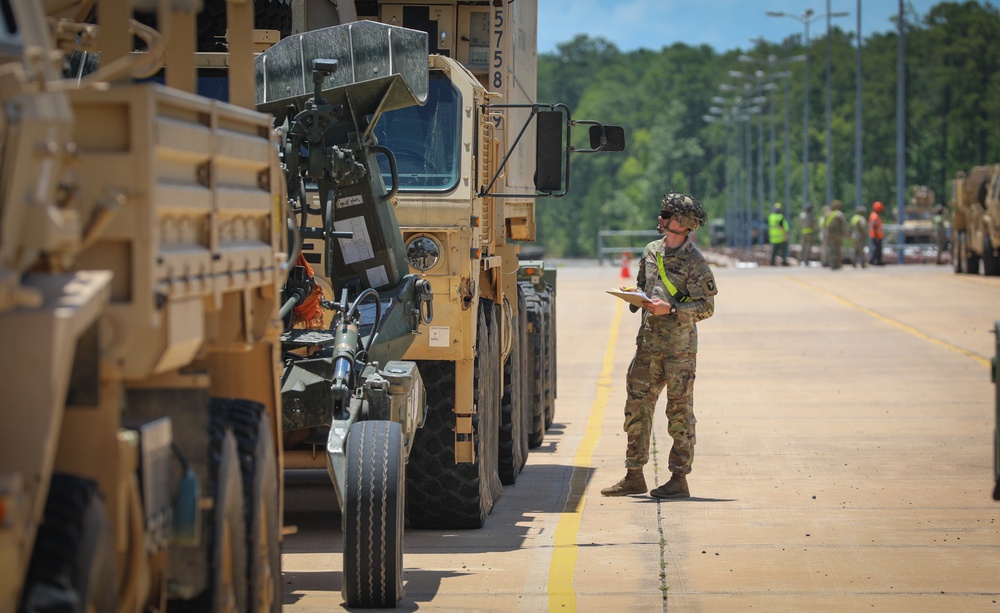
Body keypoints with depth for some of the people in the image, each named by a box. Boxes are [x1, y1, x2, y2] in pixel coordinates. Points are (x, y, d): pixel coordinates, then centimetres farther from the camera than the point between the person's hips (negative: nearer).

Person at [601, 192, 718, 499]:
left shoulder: (694, 261, -9)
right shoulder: (651, 251, 11)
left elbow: (707, 306, -10)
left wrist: (670, 309, -20)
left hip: (679, 347, -7)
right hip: (648, 343, 7)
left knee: (679, 412, 0)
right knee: (636, 407, 7)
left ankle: (679, 479, 6)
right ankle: (634, 476, 15)